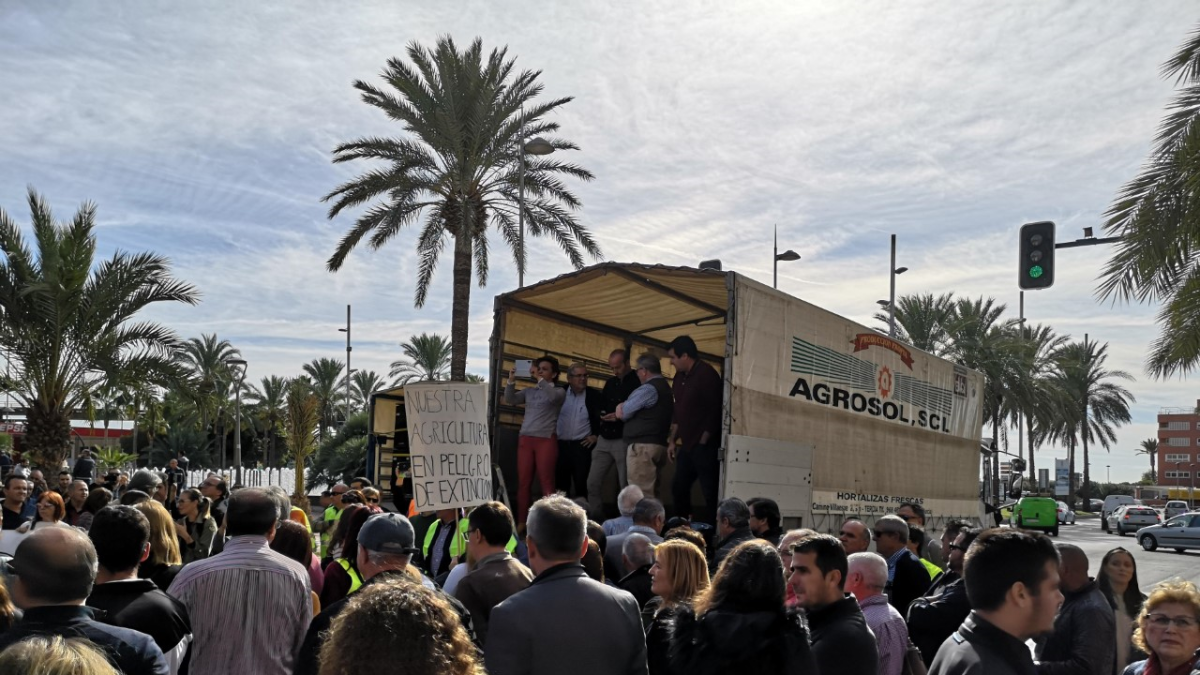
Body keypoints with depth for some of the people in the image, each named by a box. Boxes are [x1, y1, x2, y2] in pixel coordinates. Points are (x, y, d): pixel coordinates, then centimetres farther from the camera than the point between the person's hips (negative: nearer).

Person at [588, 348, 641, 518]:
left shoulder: (638, 383, -6)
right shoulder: (610, 383, 16)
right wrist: (602, 414, -1)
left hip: (624, 440, -7)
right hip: (604, 440, 7)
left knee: (626, 486, -2)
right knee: (593, 483, 5)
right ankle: (595, 520, 15)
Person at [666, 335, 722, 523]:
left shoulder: (707, 374, -13)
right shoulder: (680, 377, 12)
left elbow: (715, 411, -15)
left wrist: (703, 442, -13)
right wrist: (673, 440, 16)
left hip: (705, 445, -9)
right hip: (687, 445, 9)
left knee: (710, 493, -5)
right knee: (678, 488, 13)